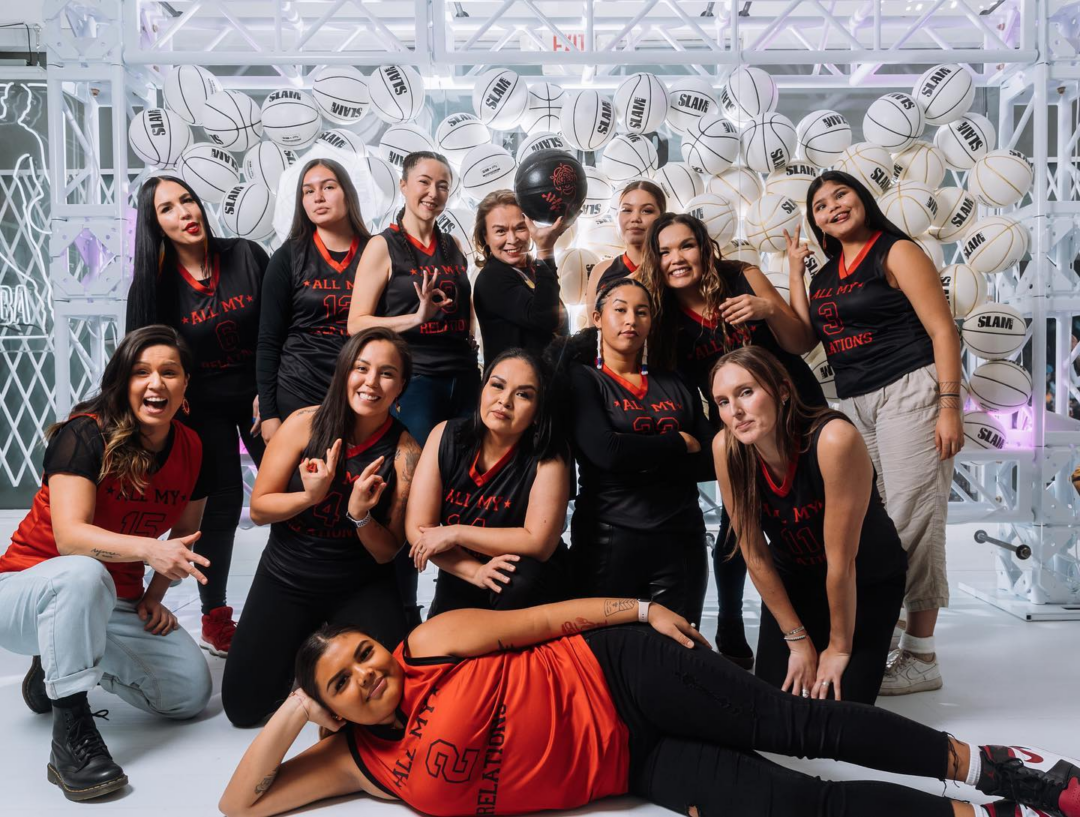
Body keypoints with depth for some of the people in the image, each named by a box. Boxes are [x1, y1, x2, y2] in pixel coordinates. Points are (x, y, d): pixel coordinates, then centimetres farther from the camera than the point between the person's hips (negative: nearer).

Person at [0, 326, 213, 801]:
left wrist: (154, 597, -4)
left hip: (113, 606, 6)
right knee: (83, 575, -41)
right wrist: (148, 549, -46)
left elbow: (184, 533, 9)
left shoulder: (190, 448, -3)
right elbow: (70, 537, -31)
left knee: (192, 692, -9)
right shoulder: (86, 433, -21)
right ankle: (71, 734, -29)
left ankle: (62, 667, 13)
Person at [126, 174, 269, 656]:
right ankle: (214, 615, 8)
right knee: (222, 500, -4)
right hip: (203, 404, -1)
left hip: (258, 395, 1)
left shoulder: (246, 256, -8)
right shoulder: (154, 282, -8)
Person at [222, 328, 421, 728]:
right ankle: (300, 649, 26)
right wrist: (309, 496, -25)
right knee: (243, 705, -5)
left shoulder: (405, 451, -13)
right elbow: (258, 508, -7)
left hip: (361, 587, 0)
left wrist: (360, 515, -28)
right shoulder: (305, 424, -12)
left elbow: (386, 552, -9)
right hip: (286, 580, 1)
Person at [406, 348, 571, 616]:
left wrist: (456, 533, -22)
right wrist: (475, 571, -24)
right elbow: (417, 527, -13)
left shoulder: (548, 457, -20)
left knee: (520, 579, -32)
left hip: (527, 585, -2)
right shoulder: (446, 437, -12)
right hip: (461, 578, 2)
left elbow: (539, 543, -23)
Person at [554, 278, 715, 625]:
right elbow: (605, 451, -17)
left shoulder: (674, 384, 12)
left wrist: (637, 459, -11)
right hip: (608, 541, -3)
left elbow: (712, 461, 1)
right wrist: (681, 443, -6)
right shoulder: (581, 378, 0)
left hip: (682, 540, 4)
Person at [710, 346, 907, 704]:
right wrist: (799, 640, -7)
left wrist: (839, 647, -15)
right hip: (791, 580, 3)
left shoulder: (834, 439, -36)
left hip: (869, 581, -3)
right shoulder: (726, 447, -22)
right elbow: (755, 555, -13)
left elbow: (841, 562, -26)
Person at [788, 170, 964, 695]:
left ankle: (921, 658, -3)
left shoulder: (896, 252, -2)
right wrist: (794, 271, 12)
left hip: (909, 392, -7)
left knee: (911, 519, -9)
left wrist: (949, 406, -16)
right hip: (855, 405, 7)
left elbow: (943, 330, -7)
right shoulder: (827, 274, 18)